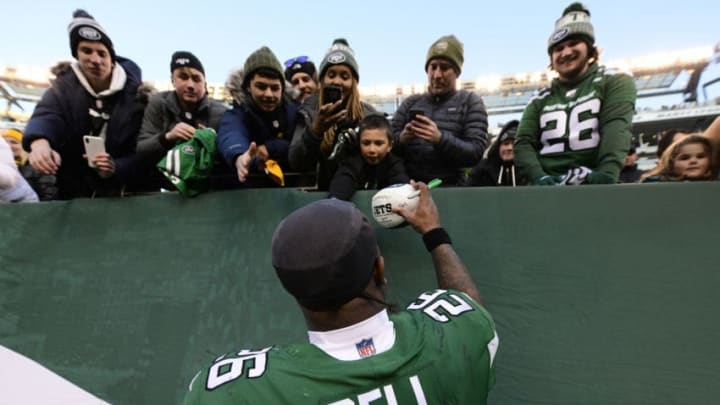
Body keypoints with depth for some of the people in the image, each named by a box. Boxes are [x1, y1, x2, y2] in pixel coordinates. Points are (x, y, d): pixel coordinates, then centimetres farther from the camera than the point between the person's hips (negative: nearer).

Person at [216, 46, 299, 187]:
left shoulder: (295, 111, 5)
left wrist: (270, 148, -13)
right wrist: (240, 157, -48)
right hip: (251, 189, -1)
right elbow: (231, 139, -26)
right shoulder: (236, 116, -4)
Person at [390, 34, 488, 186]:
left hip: (449, 188, -2)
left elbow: (476, 152, -4)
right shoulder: (410, 103, 12)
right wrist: (401, 138, -13)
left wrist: (440, 138, -19)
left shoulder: (471, 102, 7)